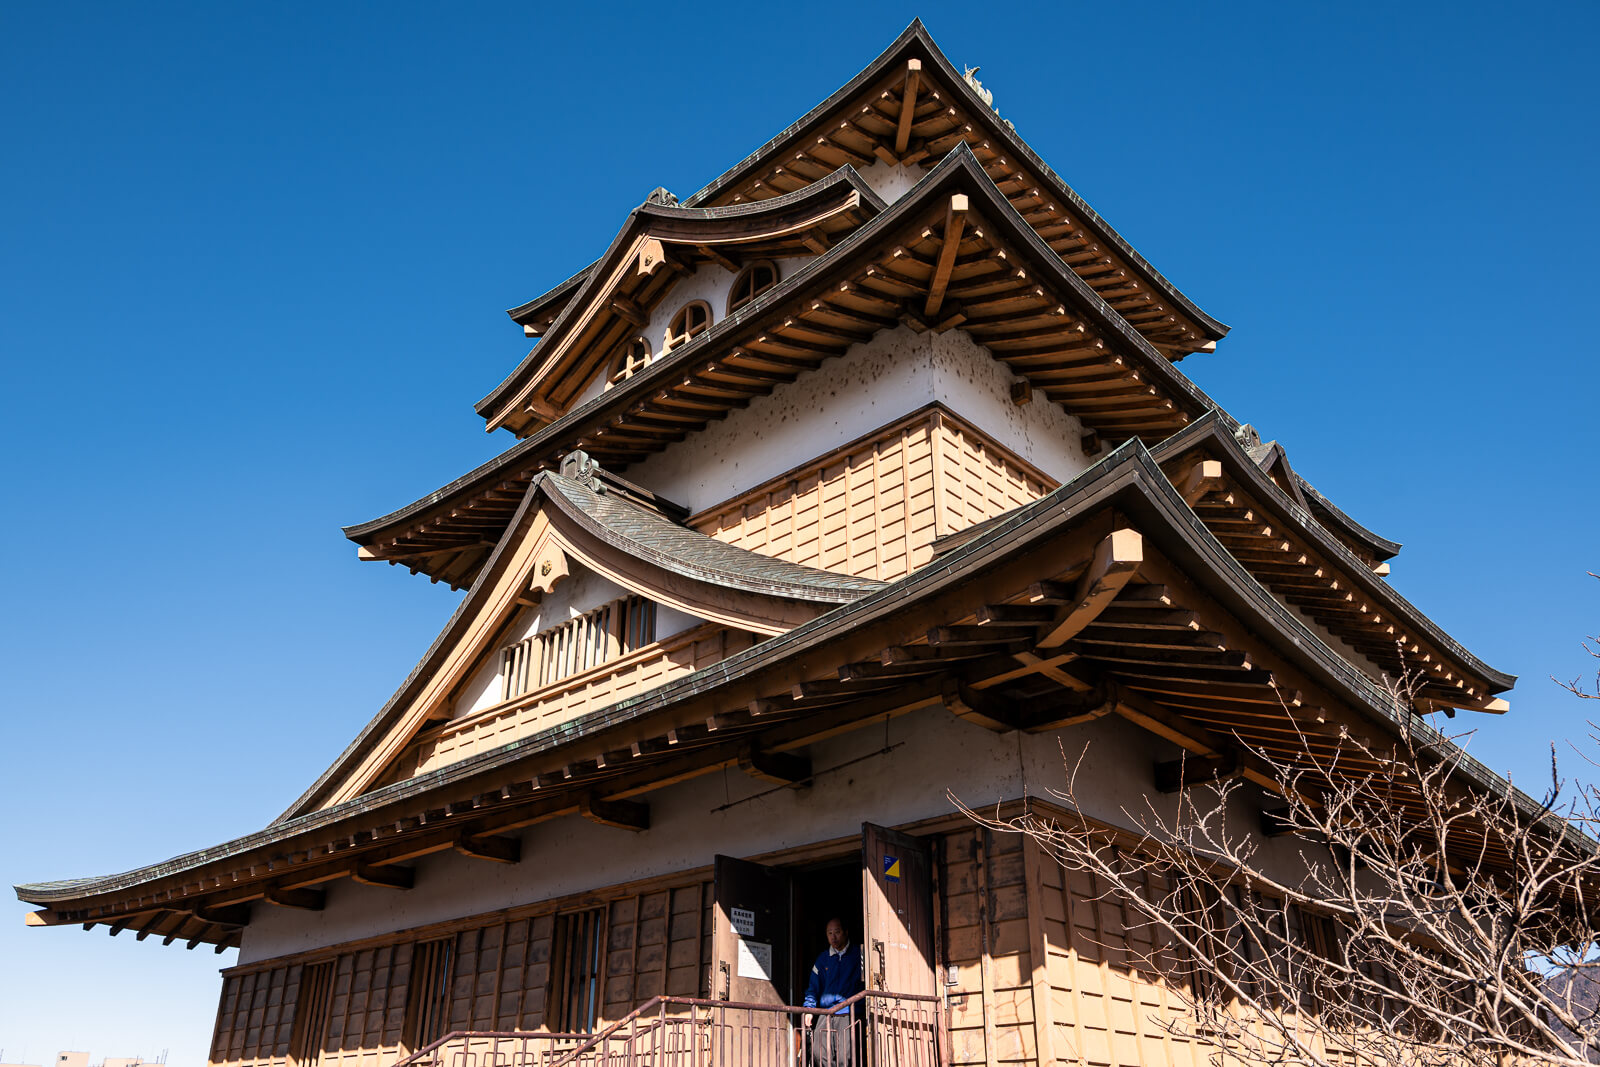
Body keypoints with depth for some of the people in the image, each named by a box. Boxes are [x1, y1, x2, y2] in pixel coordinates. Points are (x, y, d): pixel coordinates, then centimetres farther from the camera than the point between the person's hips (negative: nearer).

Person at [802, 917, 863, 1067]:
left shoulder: (857, 955, 6)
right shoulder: (823, 959, 16)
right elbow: (813, 987, 18)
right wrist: (809, 1009, 3)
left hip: (848, 1013, -3)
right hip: (825, 1015, 4)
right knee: (818, 1053, -8)